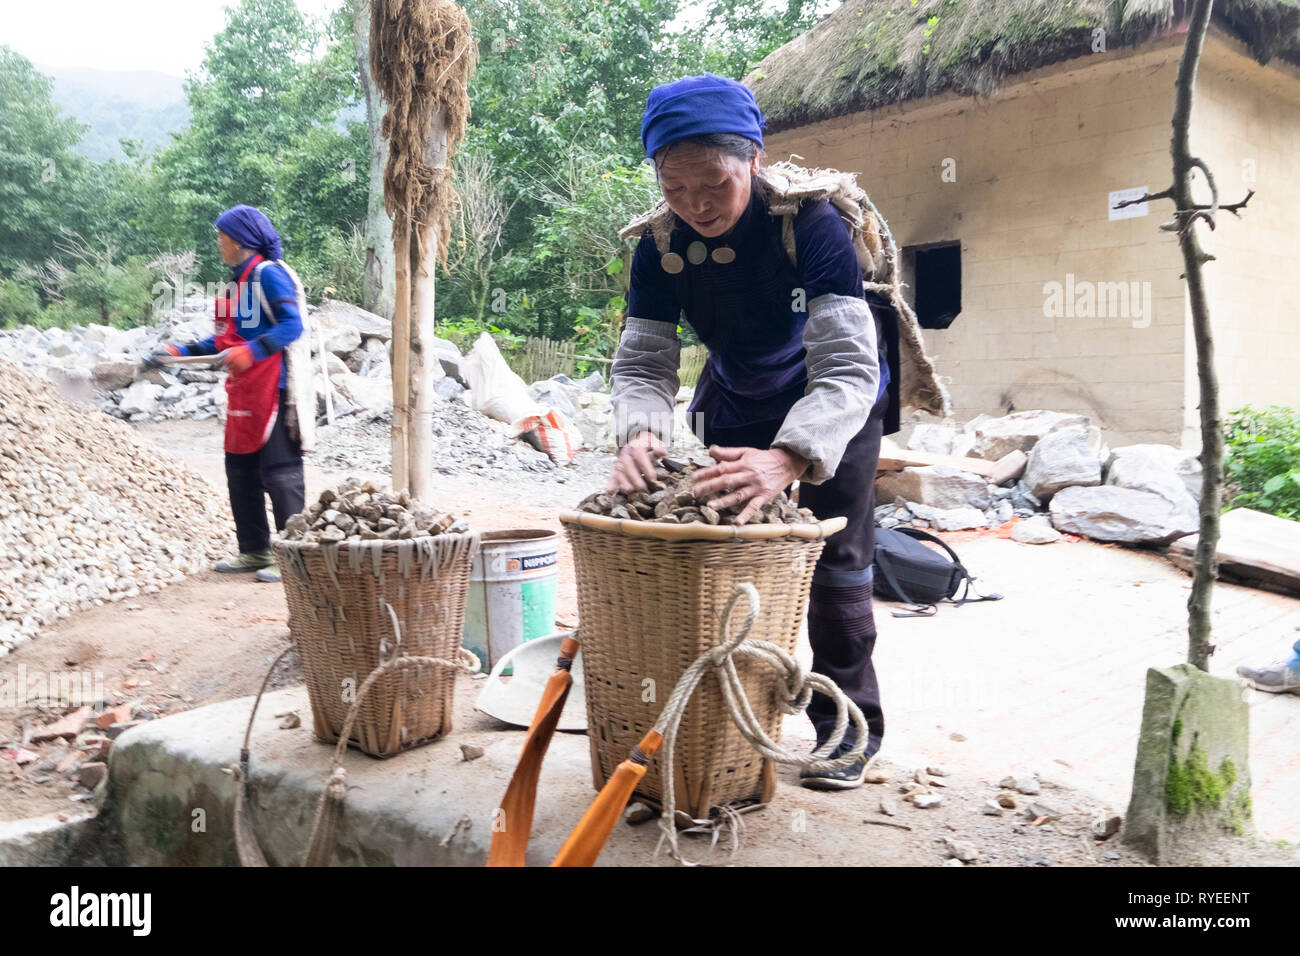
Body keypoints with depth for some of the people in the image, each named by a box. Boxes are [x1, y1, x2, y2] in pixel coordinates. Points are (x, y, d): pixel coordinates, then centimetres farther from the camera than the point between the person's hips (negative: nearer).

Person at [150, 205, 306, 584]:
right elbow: (226, 339, 21)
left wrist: (253, 350, -29)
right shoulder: (235, 282, 18)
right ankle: (255, 551, 23)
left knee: (279, 472, -6)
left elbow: (291, 324, -20)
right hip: (241, 393, 10)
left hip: (272, 390, -10)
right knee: (240, 471, 13)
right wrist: (181, 352, 16)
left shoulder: (268, 274, -10)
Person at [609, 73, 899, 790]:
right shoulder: (661, 245, -21)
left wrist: (789, 458, -61)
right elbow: (643, 362, -22)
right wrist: (640, 434, -46)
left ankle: (850, 724, 12)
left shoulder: (811, 224, -35)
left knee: (835, 559, -4)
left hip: (832, 404, -4)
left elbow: (845, 366, -43)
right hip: (734, 401, 4)